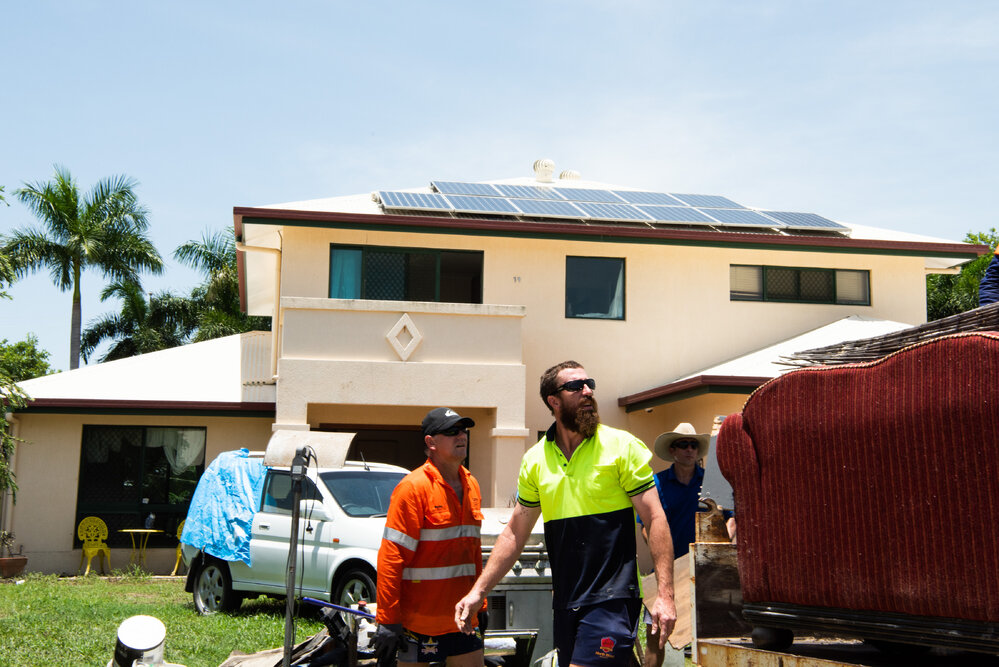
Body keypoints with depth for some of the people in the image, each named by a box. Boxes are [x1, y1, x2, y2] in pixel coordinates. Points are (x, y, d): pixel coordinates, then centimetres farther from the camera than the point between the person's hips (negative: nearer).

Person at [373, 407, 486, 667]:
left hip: (462, 617, 7)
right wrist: (387, 620, -18)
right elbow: (391, 556, -15)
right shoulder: (414, 487, -12)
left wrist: (479, 604, 18)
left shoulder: (471, 485, 10)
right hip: (419, 622, -7)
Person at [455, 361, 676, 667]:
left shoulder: (622, 446, -3)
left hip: (612, 599, -4)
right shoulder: (535, 460, 8)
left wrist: (664, 594, -12)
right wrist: (478, 591, 10)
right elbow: (515, 532, 15)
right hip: (564, 603, 5)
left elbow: (655, 519, -4)